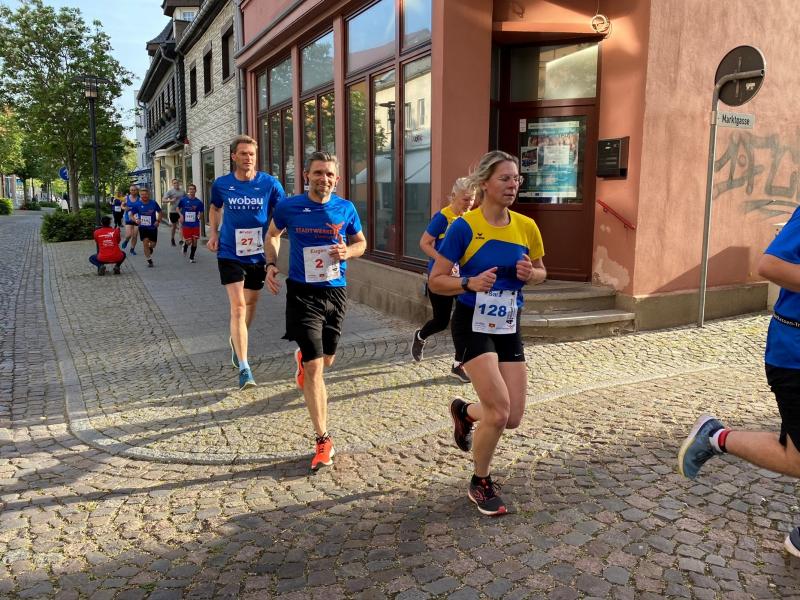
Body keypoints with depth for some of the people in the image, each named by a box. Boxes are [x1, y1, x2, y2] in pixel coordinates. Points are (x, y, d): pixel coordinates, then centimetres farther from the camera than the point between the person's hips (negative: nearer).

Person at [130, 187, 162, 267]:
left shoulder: (153, 203, -6)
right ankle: (149, 260, 2)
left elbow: (159, 212, 7)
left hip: (153, 227, 1)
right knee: (145, 242, -10)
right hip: (143, 227, -1)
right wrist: (136, 220, -19)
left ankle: (150, 249, 47)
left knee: (153, 244, 8)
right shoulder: (137, 204, -7)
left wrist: (158, 221, -7)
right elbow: (132, 215, 1)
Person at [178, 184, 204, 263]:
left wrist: (200, 218, -10)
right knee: (189, 241, -3)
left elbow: (201, 213, 8)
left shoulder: (199, 202, -1)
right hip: (186, 224, -1)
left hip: (195, 225, 1)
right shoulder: (183, 200, -3)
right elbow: (178, 208, 9)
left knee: (194, 241, 0)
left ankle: (192, 257, 16)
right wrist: (181, 215, -7)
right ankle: (185, 245, 35)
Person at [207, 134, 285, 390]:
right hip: (230, 254, -1)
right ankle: (244, 368, -7)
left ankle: (236, 341, 46)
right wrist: (213, 233, 5)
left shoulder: (270, 184, -8)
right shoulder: (221, 184, -3)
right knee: (238, 307, -10)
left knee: (250, 304, 17)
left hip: (258, 254, 1)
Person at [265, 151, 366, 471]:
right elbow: (272, 234, 14)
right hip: (302, 292, -3)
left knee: (326, 359, 19)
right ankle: (323, 440, 0)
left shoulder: (346, 209, -2)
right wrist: (271, 265, -1)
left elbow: (361, 243, 12)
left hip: (335, 291, 3)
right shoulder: (289, 207, -5)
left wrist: (347, 252, -10)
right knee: (314, 367, -9)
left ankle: (302, 358, 58)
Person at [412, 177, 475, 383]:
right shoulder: (443, 217, -15)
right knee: (442, 321, 6)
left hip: (462, 275, 5)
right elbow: (424, 243, -15)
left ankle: (458, 365, 7)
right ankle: (420, 337, 41)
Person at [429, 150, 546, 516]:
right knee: (499, 411, -13)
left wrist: (530, 273, -8)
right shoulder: (464, 228, -13)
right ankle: (481, 484, 14)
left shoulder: (526, 227, 1)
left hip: (509, 327, 5)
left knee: (513, 418, 4)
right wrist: (470, 283, -27)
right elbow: (436, 281, -9)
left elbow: (540, 272, 15)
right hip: (472, 325, -5)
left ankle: (464, 412, 38)